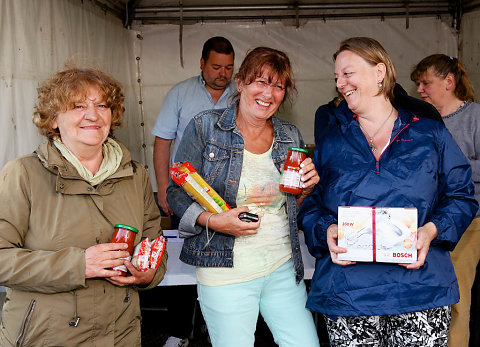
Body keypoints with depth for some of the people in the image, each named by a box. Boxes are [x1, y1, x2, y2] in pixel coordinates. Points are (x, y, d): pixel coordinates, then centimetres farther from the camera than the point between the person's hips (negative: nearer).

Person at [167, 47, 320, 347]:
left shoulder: (290, 136, 7)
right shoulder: (205, 127, -4)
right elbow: (177, 192, -3)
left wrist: (306, 189, -5)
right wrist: (213, 221, -18)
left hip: (283, 267, 4)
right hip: (226, 273, -3)